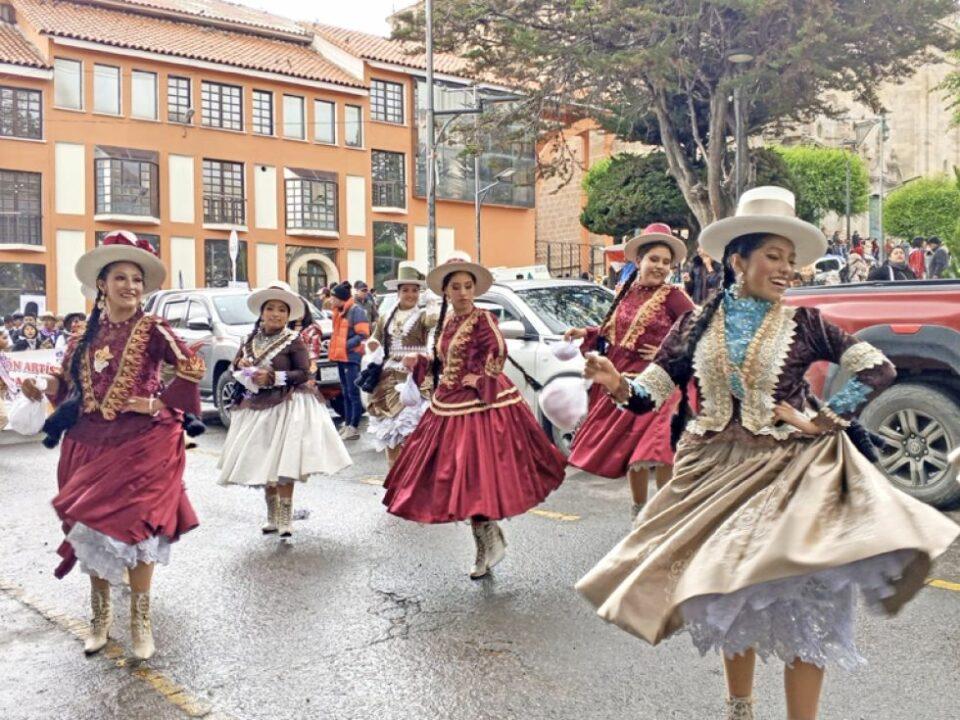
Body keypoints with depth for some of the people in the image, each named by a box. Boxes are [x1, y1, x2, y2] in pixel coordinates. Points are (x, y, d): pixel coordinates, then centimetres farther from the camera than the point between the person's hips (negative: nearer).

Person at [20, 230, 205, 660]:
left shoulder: (151, 329, -6)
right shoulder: (88, 334, 8)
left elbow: (192, 368, -11)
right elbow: (71, 383, 14)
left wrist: (159, 403, -10)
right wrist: (41, 387, -4)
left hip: (141, 442, -5)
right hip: (90, 442, 5)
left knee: (131, 526, -3)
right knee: (90, 527, 9)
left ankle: (140, 620, 13)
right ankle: (101, 616, 26)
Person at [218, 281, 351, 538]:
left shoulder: (293, 340, -7)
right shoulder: (252, 338, 7)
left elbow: (303, 373, -11)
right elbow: (237, 362, 18)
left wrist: (273, 377, -18)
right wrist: (241, 364, -5)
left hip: (286, 406, -5)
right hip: (257, 407, 6)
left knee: (283, 464, -9)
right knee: (262, 464, 11)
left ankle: (285, 518, 2)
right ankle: (272, 516, 25)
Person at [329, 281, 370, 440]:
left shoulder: (356, 310, -12)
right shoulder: (339, 311, 14)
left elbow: (363, 335, -17)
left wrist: (346, 345, -17)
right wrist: (334, 348, 9)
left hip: (351, 357, -9)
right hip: (341, 357, 9)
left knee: (353, 393, -6)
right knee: (346, 393, 14)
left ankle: (354, 428, -4)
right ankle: (347, 424, 22)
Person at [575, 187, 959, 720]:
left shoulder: (803, 324, -1)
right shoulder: (696, 325, 2)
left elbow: (879, 369, -2)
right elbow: (649, 396, -1)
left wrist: (825, 417, -7)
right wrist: (616, 384, -21)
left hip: (787, 472, -2)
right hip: (713, 471, 2)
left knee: (800, 602, -8)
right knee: (729, 596, 14)